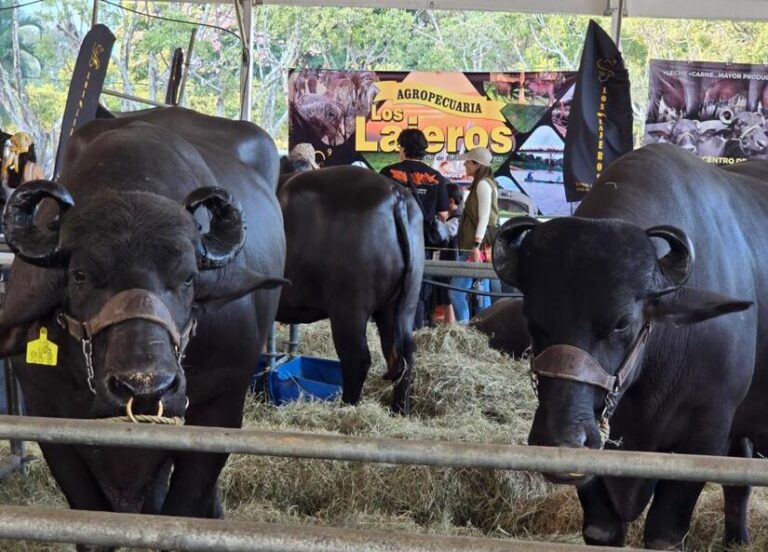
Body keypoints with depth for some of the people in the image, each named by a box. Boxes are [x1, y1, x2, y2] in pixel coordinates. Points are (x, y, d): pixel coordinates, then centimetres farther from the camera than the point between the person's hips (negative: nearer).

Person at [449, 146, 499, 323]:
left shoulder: (483, 184, -9)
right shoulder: (486, 183, 20)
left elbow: (484, 218, -17)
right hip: (479, 248, 10)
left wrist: (476, 246, -23)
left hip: (477, 248, -10)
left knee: (456, 291, -14)